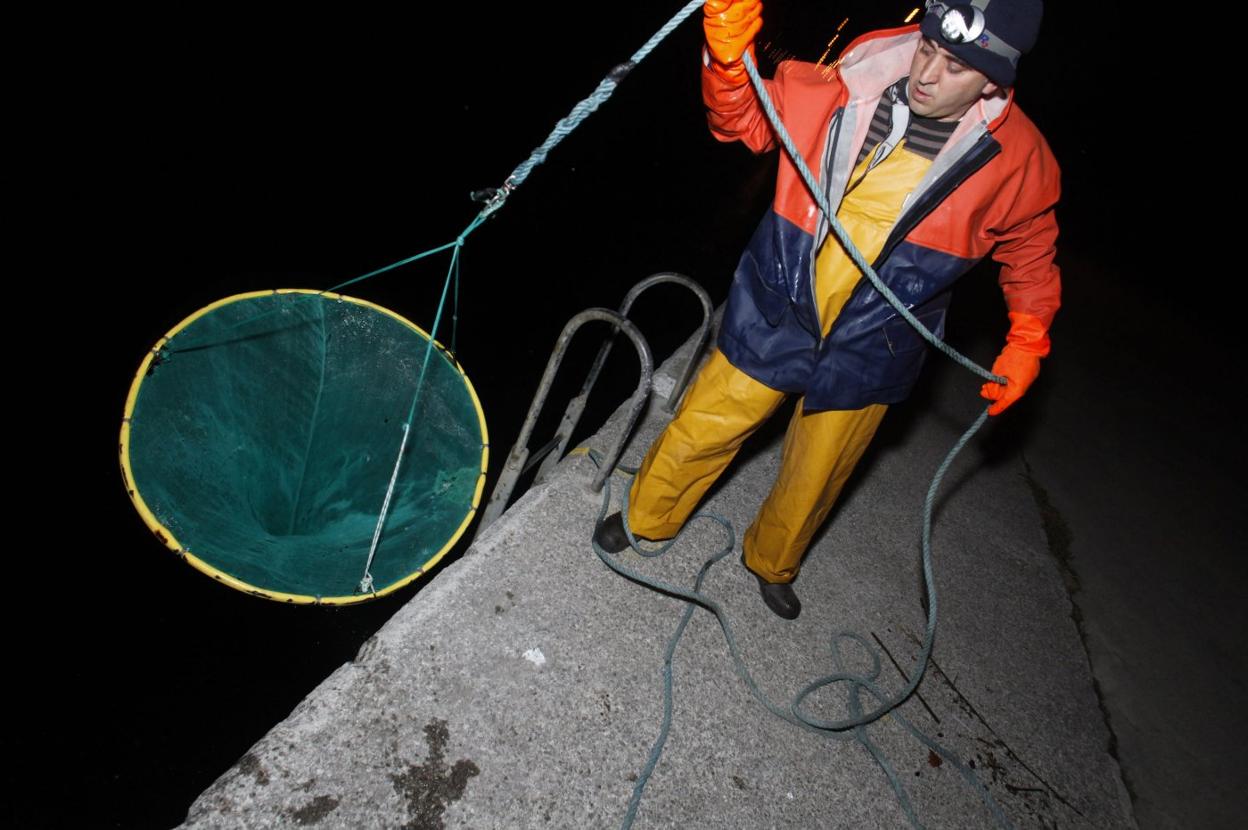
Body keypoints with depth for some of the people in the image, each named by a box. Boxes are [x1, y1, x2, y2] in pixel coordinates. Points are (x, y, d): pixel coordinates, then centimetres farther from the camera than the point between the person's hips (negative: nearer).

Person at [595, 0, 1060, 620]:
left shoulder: (1018, 158, -10)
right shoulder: (847, 85, -13)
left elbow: (1030, 251, 7)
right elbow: (744, 122, -2)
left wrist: (1026, 344, 1)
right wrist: (729, 59, -21)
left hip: (865, 353, 1)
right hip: (776, 317, 0)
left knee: (814, 480, 18)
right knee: (702, 430, 9)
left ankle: (771, 563, 49)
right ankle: (645, 520, 40)